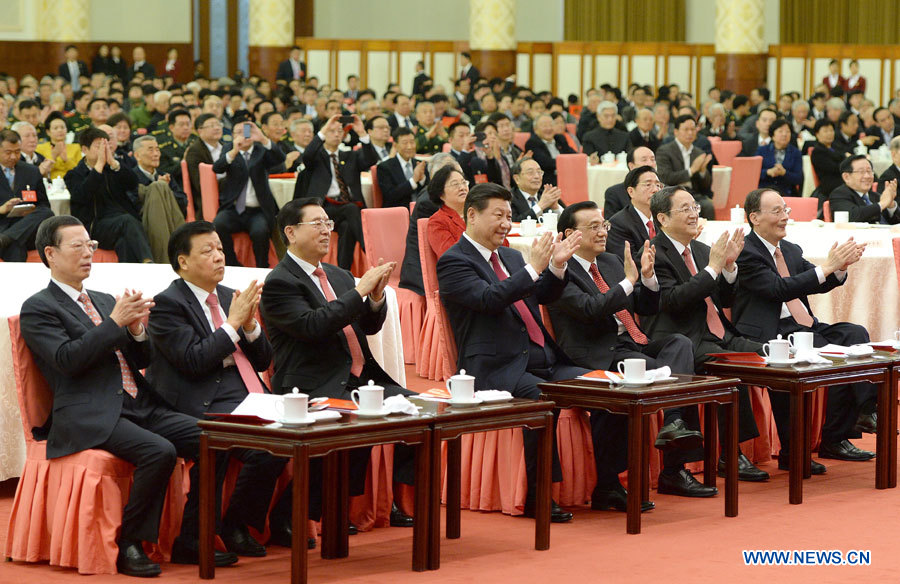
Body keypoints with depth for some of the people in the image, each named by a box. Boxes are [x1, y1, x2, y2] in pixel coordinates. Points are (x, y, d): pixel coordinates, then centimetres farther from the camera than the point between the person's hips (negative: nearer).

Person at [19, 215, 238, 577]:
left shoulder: (104, 301, 25)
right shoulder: (37, 309, 3)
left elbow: (142, 360, 23)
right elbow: (67, 360, -13)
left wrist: (136, 330, 2)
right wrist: (115, 322, -12)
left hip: (141, 408, 8)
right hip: (91, 418, -7)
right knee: (159, 451, -33)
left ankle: (189, 540, -6)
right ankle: (129, 546, -19)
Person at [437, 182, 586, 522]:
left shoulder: (510, 258, 22)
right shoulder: (453, 262, -3)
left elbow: (544, 296, 20)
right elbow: (488, 299, -19)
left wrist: (557, 266, 3)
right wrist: (535, 267, -22)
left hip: (543, 360, 8)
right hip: (495, 368, -8)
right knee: (541, 396, -35)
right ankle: (538, 497, -27)